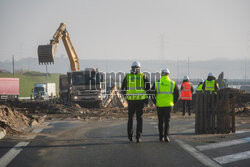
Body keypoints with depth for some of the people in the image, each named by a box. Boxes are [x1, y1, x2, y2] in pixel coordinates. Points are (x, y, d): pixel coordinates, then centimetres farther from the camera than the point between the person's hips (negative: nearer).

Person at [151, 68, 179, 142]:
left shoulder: (157, 83, -2)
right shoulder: (172, 83, 1)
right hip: (169, 105, 0)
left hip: (159, 105, 0)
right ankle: (166, 136, -7)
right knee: (167, 121, 4)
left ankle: (161, 137, 16)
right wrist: (173, 102, 14)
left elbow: (152, 94, -2)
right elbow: (177, 94, 4)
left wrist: (155, 102, 8)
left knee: (160, 121, 11)